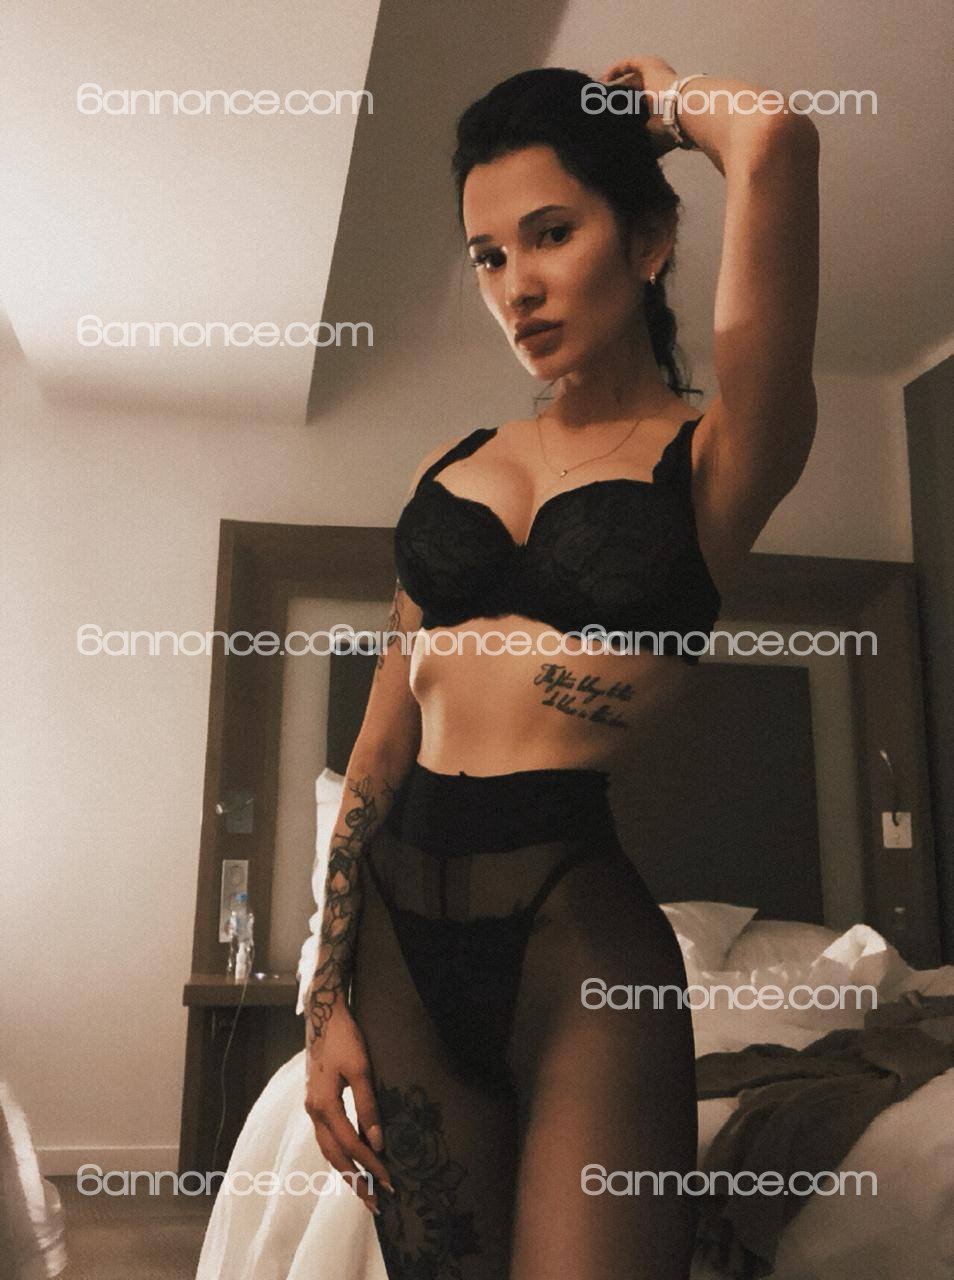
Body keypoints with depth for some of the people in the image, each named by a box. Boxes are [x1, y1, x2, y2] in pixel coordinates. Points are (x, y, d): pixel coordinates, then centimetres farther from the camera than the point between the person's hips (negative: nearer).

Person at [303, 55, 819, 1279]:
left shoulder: (712, 459, -1)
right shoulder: (448, 470, 12)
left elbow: (774, 142, -16)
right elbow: (384, 737, 9)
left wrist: (666, 100, 7)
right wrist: (328, 995, 6)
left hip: (581, 929, -4)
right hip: (404, 935, 5)